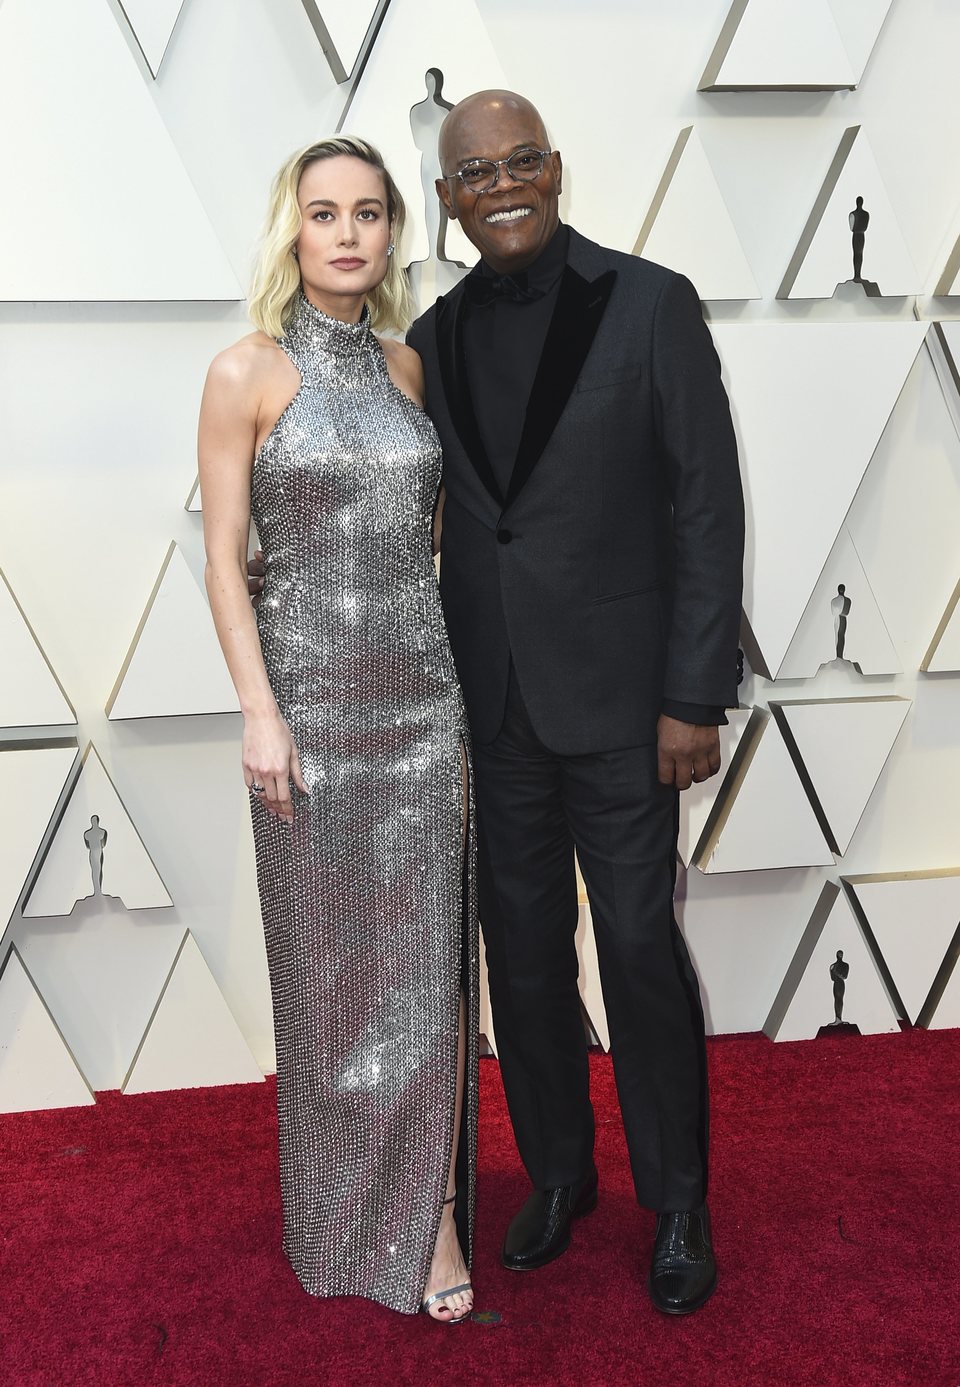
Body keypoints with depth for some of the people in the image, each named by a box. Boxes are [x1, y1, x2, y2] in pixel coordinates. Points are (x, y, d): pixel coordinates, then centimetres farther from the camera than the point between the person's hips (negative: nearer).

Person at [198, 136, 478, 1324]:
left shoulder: (407, 368, 8)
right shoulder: (246, 374, -4)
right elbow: (224, 555, -6)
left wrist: (465, 681, 12)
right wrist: (261, 712, -13)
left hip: (424, 688, 3)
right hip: (312, 693, -3)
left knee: (426, 953, 4)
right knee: (332, 953, 9)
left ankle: (433, 1207, 15)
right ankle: (347, 1205, 29)